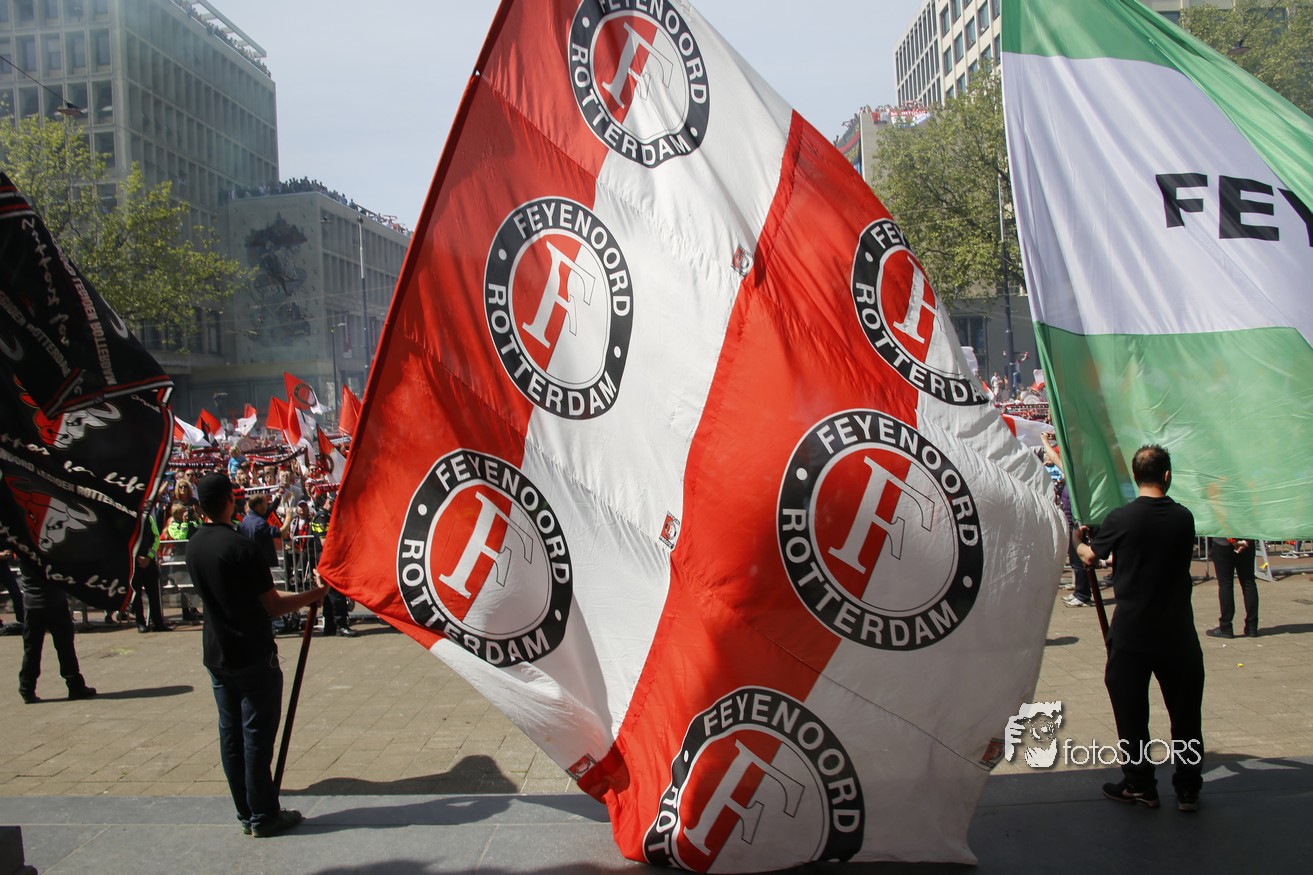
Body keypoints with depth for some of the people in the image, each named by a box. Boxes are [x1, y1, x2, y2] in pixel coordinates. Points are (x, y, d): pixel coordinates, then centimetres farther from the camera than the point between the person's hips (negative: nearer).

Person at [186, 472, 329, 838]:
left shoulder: (194, 546, 4)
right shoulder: (242, 547, -19)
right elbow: (272, 606, -15)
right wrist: (314, 595, -1)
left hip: (216, 654, 7)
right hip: (252, 656, -7)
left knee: (230, 733, 11)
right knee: (257, 735, 1)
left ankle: (246, 814, 20)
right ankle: (263, 816, 8)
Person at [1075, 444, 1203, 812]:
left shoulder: (1121, 518, -11)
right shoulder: (1184, 517, -3)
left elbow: (1090, 558, 4)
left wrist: (1078, 542, 26)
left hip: (1131, 630, -2)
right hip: (1177, 631, 2)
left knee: (1131, 712, 10)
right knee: (1185, 712, 12)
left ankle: (1139, 785, 18)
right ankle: (1188, 789, 20)